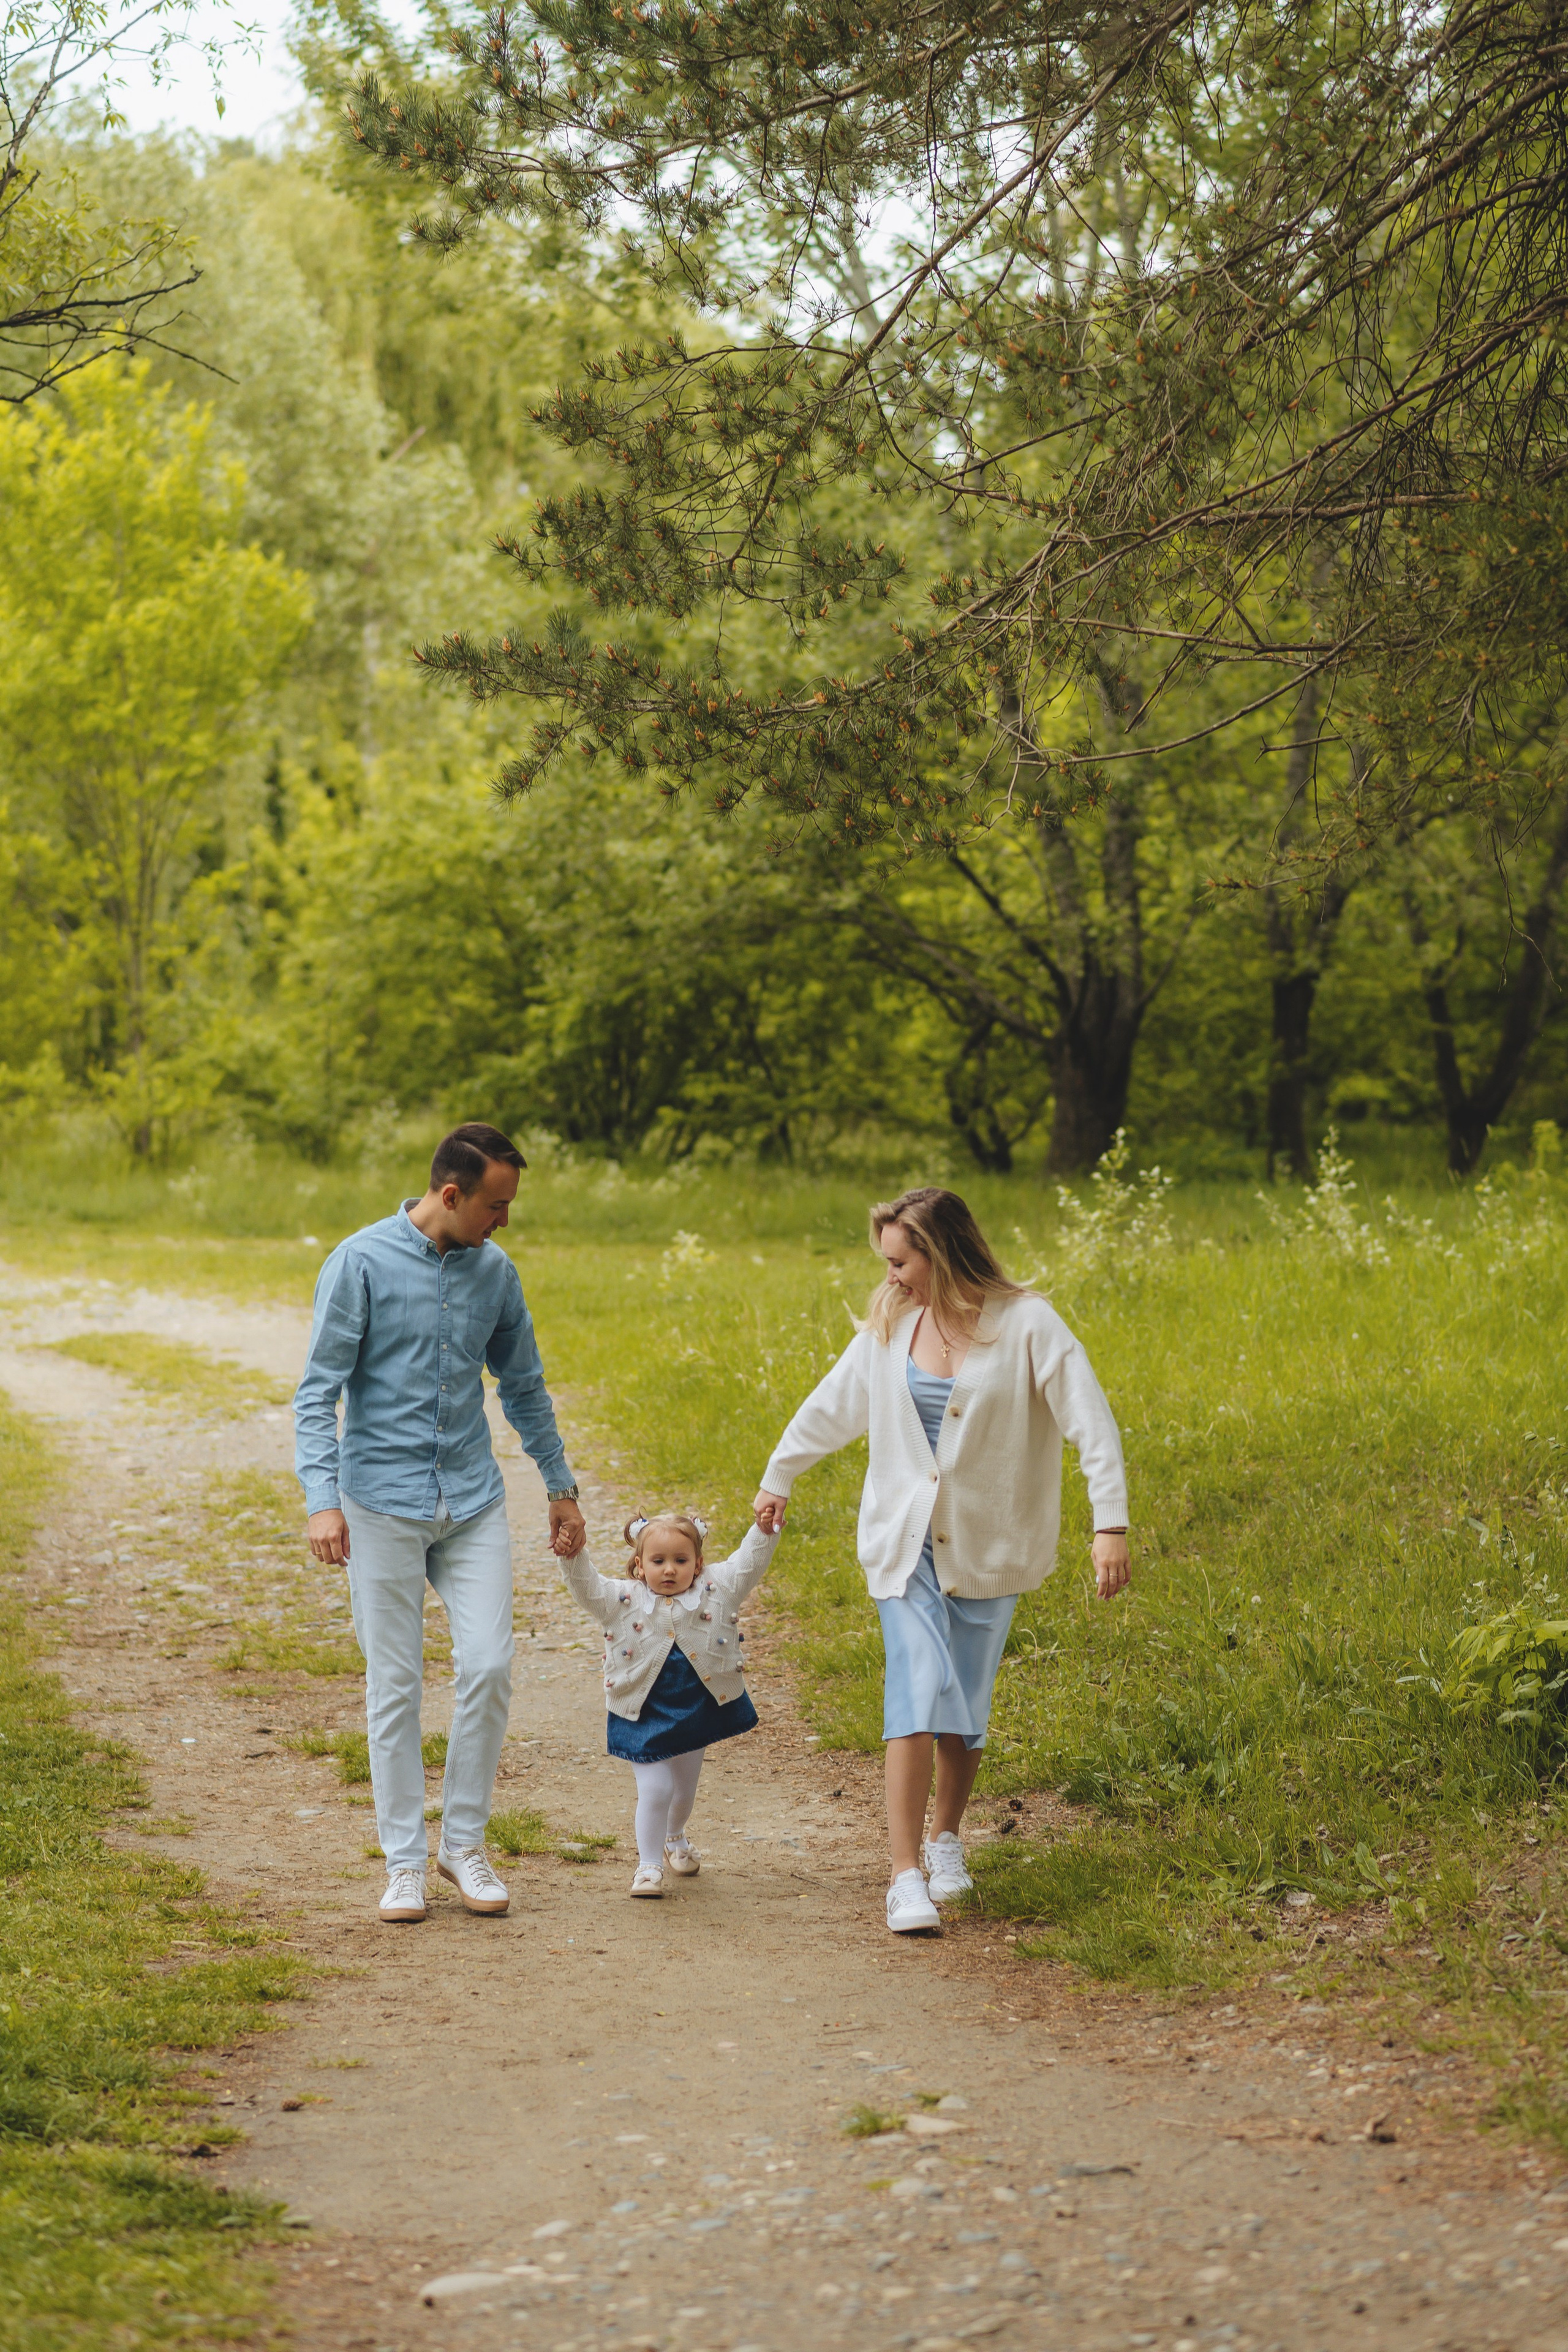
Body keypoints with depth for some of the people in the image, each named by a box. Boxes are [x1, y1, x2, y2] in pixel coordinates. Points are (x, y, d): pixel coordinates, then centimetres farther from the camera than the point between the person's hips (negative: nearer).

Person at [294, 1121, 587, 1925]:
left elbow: (524, 1387, 19)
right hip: (384, 1503, -4)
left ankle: (465, 1841, 10)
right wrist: (322, 1501, -19)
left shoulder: (495, 1272, 6)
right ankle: (405, 1863, 10)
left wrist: (561, 1487, 23)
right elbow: (318, 1390, -9)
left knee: (488, 1667, -6)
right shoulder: (362, 1263, -8)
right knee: (395, 1687, 1)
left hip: (473, 1501, 4)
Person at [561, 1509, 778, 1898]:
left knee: (685, 1787, 21)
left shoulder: (715, 1590, -6)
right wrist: (573, 1554, -35)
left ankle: (675, 1839, 50)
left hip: (700, 1709, 3)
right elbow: (586, 1585, -18)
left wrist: (764, 1530, -26)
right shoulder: (623, 1600, -10)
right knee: (655, 1789, -10)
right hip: (645, 1715, -3)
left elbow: (749, 1564, -10)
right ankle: (649, 1866, 5)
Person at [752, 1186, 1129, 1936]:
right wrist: (777, 1479, 27)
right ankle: (907, 1875, -15)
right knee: (917, 1694, -12)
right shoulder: (890, 1326, 1)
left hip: (987, 1547, -2)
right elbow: (831, 1407, 16)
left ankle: (947, 1839, 32)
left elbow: (1091, 1424, -15)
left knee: (965, 1703, 6)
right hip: (906, 1542, 2)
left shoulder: (1027, 1325, -12)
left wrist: (1111, 1525, -24)